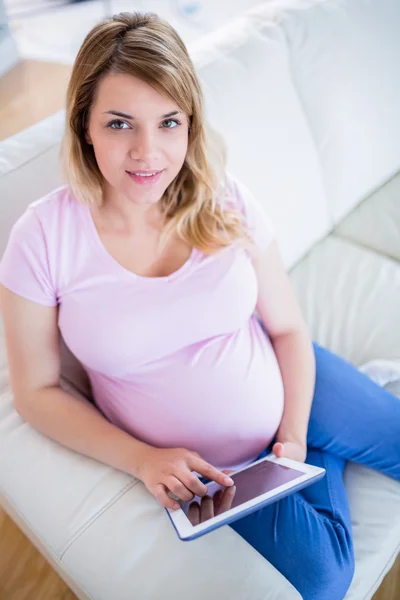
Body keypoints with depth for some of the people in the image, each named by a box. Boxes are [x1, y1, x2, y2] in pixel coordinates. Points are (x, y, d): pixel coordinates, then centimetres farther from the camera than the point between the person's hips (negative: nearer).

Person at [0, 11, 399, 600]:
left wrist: (294, 435, -12)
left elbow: (288, 329, -4)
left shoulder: (226, 204, -14)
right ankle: (327, 458, 20)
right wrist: (143, 460, -18)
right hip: (199, 466, -1)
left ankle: (319, 453, 32)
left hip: (291, 397, 2)